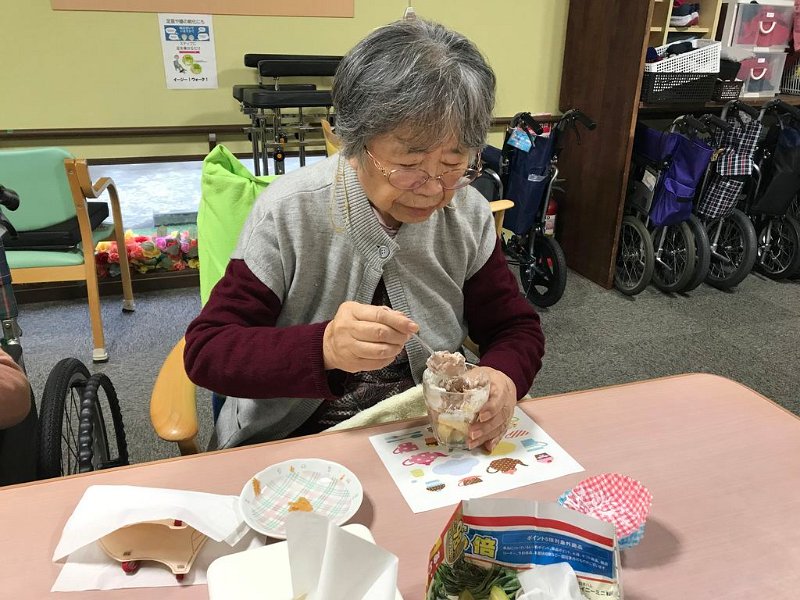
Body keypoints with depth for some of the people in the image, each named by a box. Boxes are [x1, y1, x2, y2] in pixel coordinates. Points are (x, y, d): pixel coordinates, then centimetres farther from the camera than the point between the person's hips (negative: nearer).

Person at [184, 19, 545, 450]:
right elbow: (205, 351, -16)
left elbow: (517, 328, 3)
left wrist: (504, 377, -21)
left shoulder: (468, 214, -6)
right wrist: (324, 348, -34)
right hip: (293, 447, -2)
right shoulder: (287, 213, -16)